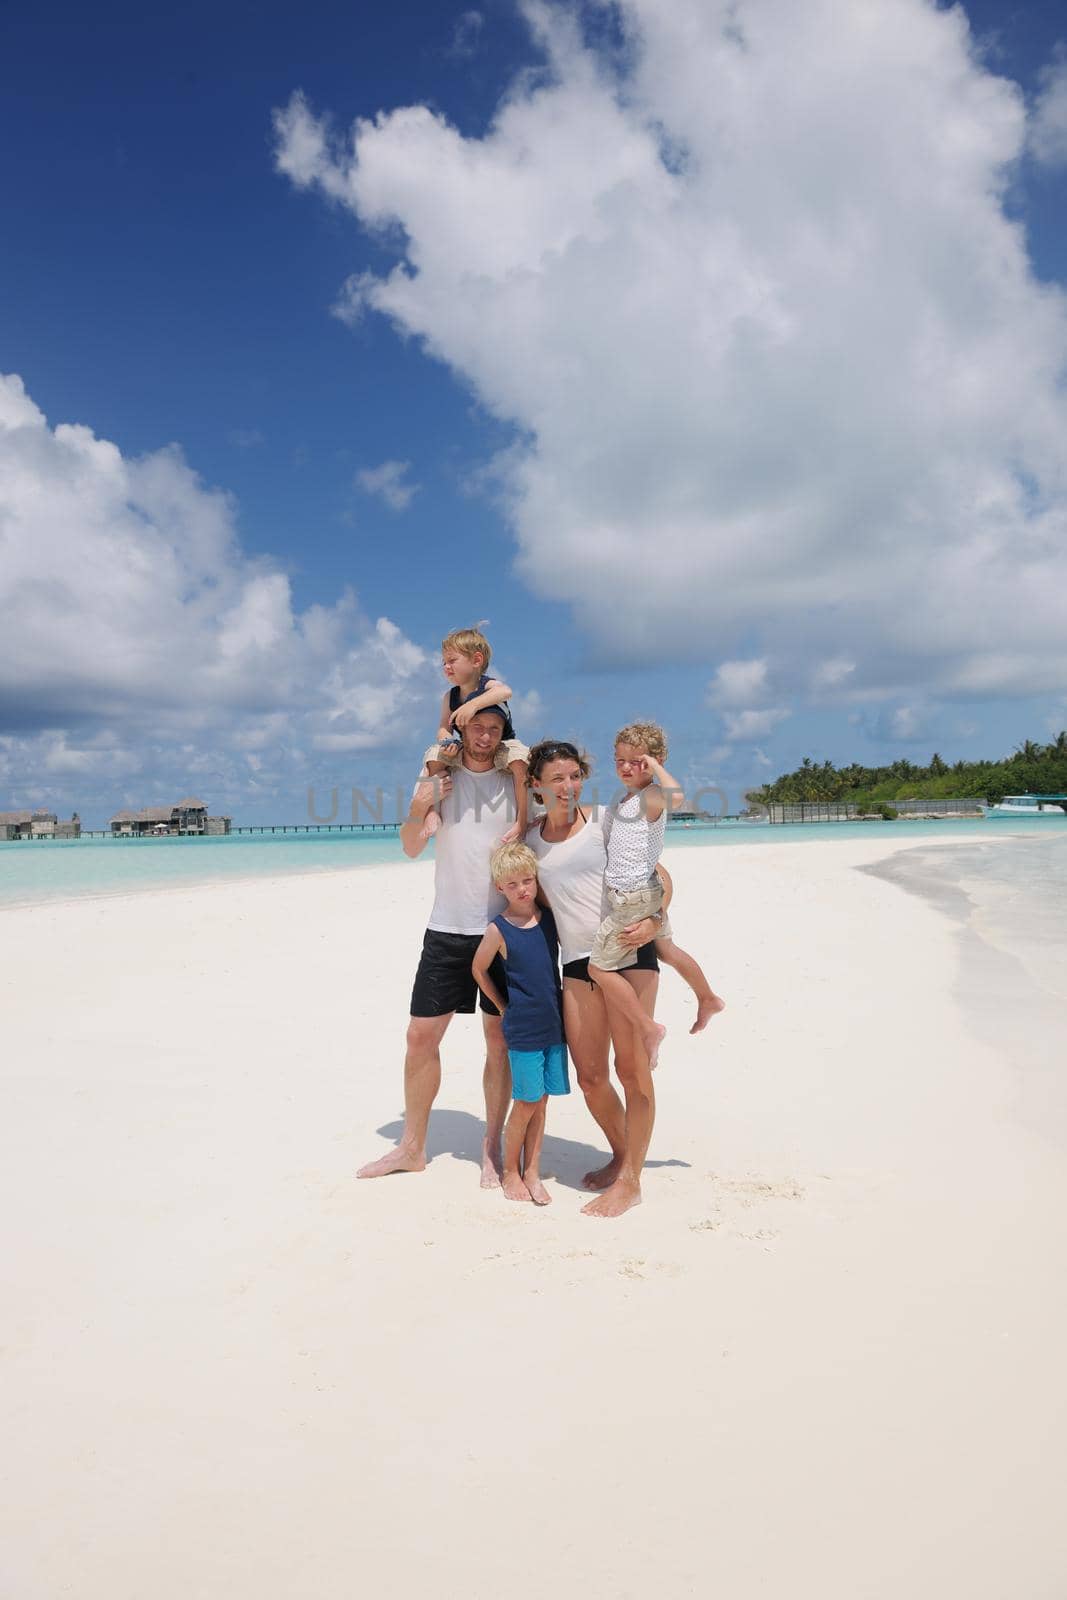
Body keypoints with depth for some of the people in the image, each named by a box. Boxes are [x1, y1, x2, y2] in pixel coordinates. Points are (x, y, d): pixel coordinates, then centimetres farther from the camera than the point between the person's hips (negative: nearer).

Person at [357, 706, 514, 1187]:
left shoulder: (514, 785, 2)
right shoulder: (436, 778, 6)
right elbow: (411, 848, 0)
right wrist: (417, 811, -18)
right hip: (446, 930, 2)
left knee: (499, 1039, 4)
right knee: (421, 1035, 6)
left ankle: (492, 1148, 17)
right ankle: (412, 1147, 21)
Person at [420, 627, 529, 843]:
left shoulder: (488, 686, -16)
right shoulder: (449, 697, 1)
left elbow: (505, 691, -41)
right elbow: (444, 728, 0)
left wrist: (473, 705, -55)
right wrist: (445, 743, -26)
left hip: (501, 745, -4)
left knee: (519, 762, -35)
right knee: (435, 756, -17)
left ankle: (521, 821, -31)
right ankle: (432, 811, -14)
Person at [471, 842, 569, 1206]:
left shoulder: (549, 918, 1)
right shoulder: (498, 930, -10)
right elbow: (479, 970, 3)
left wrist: (561, 1005, 11)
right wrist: (504, 1008, 6)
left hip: (554, 1025, 4)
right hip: (522, 1030, -4)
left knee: (541, 1102, 9)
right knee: (526, 1102, 1)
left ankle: (532, 1173, 20)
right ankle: (510, 1172, 19)